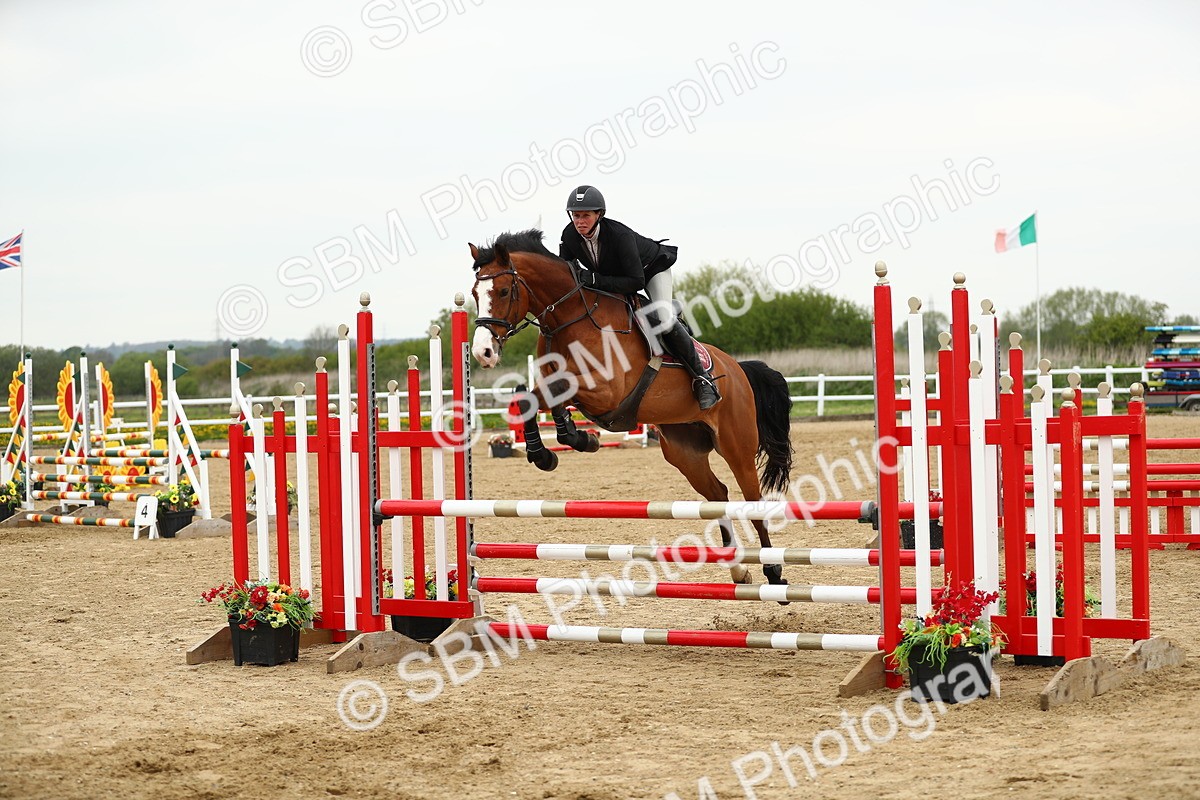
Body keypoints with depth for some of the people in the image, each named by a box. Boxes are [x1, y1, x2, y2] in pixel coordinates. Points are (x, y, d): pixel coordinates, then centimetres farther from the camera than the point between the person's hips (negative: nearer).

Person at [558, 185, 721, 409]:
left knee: (662, 320, -27)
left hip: (653, 267, -7)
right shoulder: (570, 236, -22)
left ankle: (702, 377, -14)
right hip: (614, 275, 7)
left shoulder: (620, 235, -40)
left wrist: (596, 280, -50)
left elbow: (636, 281, -42)